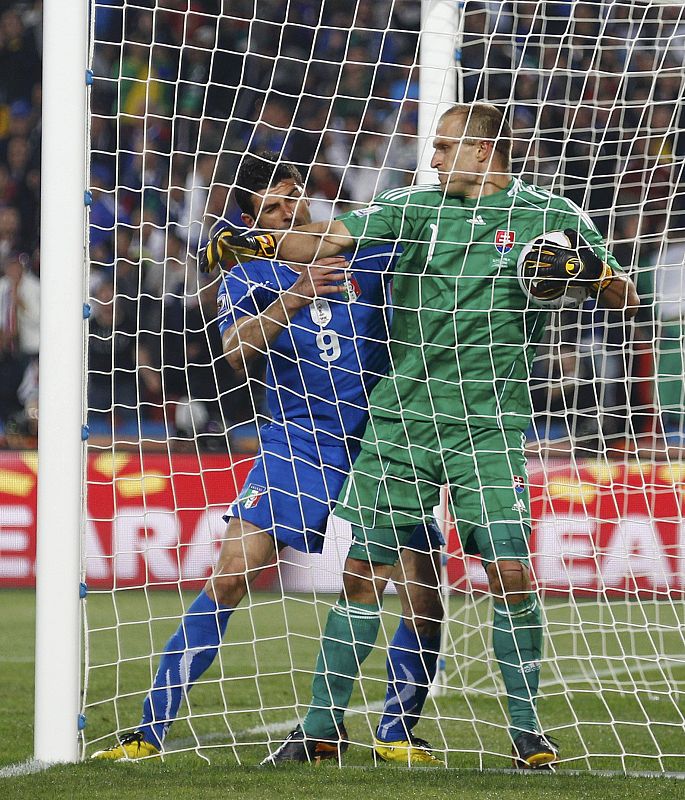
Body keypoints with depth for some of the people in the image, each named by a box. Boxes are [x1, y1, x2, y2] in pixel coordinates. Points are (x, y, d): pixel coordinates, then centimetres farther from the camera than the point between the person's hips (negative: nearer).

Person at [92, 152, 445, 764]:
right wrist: (293, 297, -32)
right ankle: (151, 730, -10)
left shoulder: (365, 249, 4)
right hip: (298, 445, -2)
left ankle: (396, 733, 17)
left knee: (425, 603, -5)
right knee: (231, 576, -15)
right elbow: (233, 352, -16)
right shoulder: (248, 280, 1)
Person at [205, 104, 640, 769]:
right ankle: (321, 723, 11)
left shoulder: (551, 216, 3)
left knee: (510, 572, -10)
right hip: (400, 419, 2)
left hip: (488, 428, -2)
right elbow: (331, 241, 0)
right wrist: (255, 242, -15)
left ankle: (525, 727, 5)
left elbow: (625, 300, 4)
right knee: (364, 570, 2)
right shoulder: (414, 207, 8)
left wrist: (589, 268, -17)